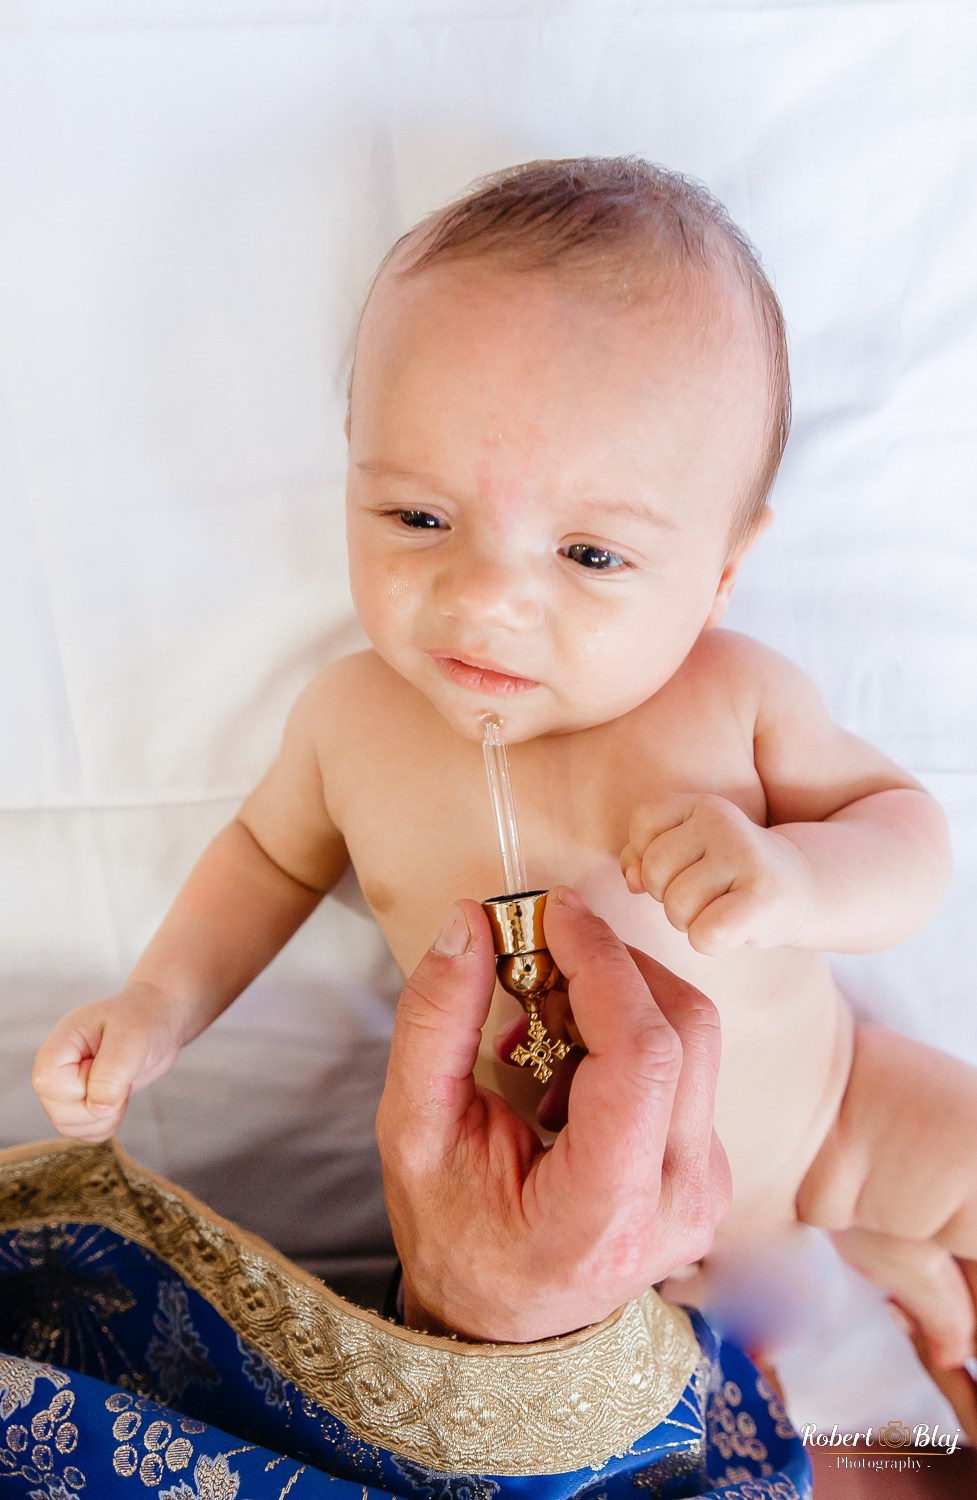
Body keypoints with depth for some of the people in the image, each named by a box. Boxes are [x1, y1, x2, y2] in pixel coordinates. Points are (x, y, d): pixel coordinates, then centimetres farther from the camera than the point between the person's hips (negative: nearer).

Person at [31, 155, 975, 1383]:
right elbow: (274, 853, 4)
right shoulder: (353, 720, -16)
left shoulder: (734, 699, -23)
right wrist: (159, 1002, -8)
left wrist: (794, 880, -33)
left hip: (825, 1109, 0)